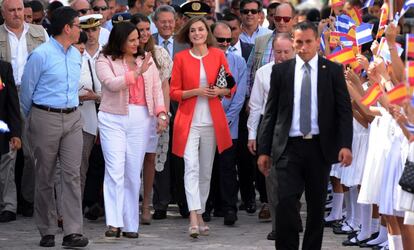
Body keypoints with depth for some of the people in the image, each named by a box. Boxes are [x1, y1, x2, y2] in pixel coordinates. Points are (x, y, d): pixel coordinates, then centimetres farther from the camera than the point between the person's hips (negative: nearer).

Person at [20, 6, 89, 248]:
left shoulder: (76, 55, 10)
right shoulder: (40, 55, -11)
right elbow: (27, 90, 0)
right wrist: (30, 118, 11)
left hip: (72, 118, 5)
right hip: (46, 119, -5)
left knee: (73, 174, -5)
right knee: (45, 177, 4)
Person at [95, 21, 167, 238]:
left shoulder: (146, 59, 13)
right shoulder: (105, 61, 1)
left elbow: (156, 88, 10)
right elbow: (111, 83, -14)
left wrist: (161, 113, -2)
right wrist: (137, 72, -18)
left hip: (140, 119, 3)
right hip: (113, 119, -3)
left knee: (133, 172, 4)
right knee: (115, 169, -11)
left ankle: (130, 224, 9)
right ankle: (114, 222, -13)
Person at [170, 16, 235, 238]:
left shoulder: (218, 55, 5)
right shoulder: (181, 58, 1)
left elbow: (231, 87, 11)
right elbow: (174, 92, 2)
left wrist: (219, 91, -10)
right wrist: (196, 92, -13)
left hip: (212, 120, 2)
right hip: (189, 120, -2)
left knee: (206, 170, 9)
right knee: (191, 167, -15)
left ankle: (200, 215, 21)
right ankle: (194, 218, -22)